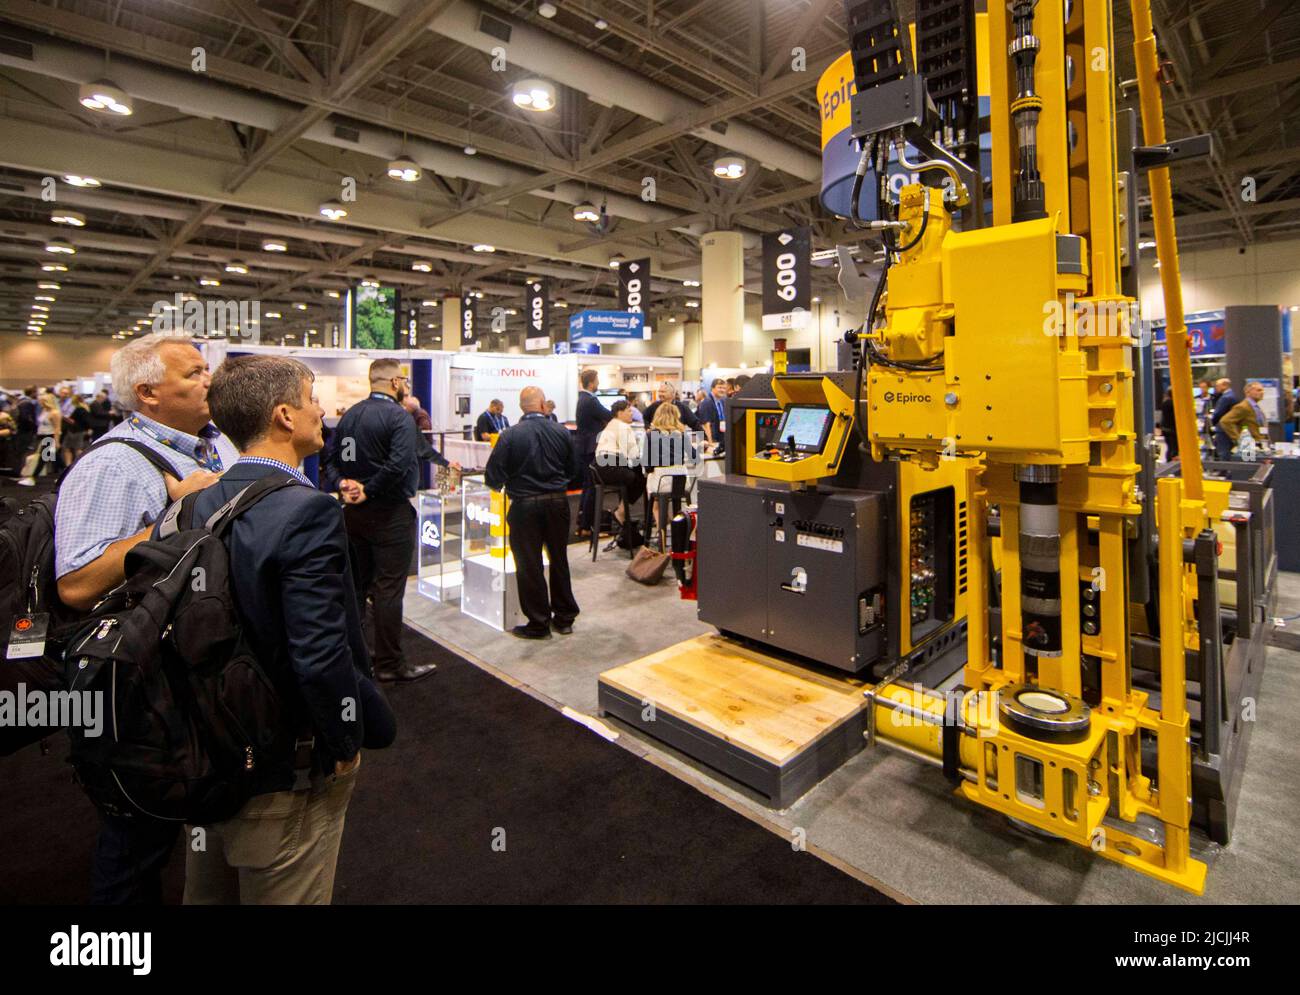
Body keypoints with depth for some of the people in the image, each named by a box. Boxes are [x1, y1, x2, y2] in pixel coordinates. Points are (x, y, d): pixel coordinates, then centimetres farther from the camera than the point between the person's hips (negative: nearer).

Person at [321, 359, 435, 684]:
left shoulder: (350, 414, 9)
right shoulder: (399, 417, -14)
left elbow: (330, 457, 5)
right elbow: (398, 463, -26)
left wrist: (343, 483, -8)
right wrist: (368, 491, -16)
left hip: (354, 511, 8)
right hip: (390, 514, -8)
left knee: (356, 584, 18)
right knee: (389, 589, -1)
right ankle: (390, 664, 7)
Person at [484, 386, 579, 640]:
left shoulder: (510, 435, -11)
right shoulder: (562, 432, -3)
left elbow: (493, 476, -10)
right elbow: (571, 469, 7)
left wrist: (501, 486, 12)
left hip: (525, 504, -3)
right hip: (557, 502, 4)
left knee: (529, 564, 7)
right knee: (559, 560, 15)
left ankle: (538, 623, 15)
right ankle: (564, 618, 26)